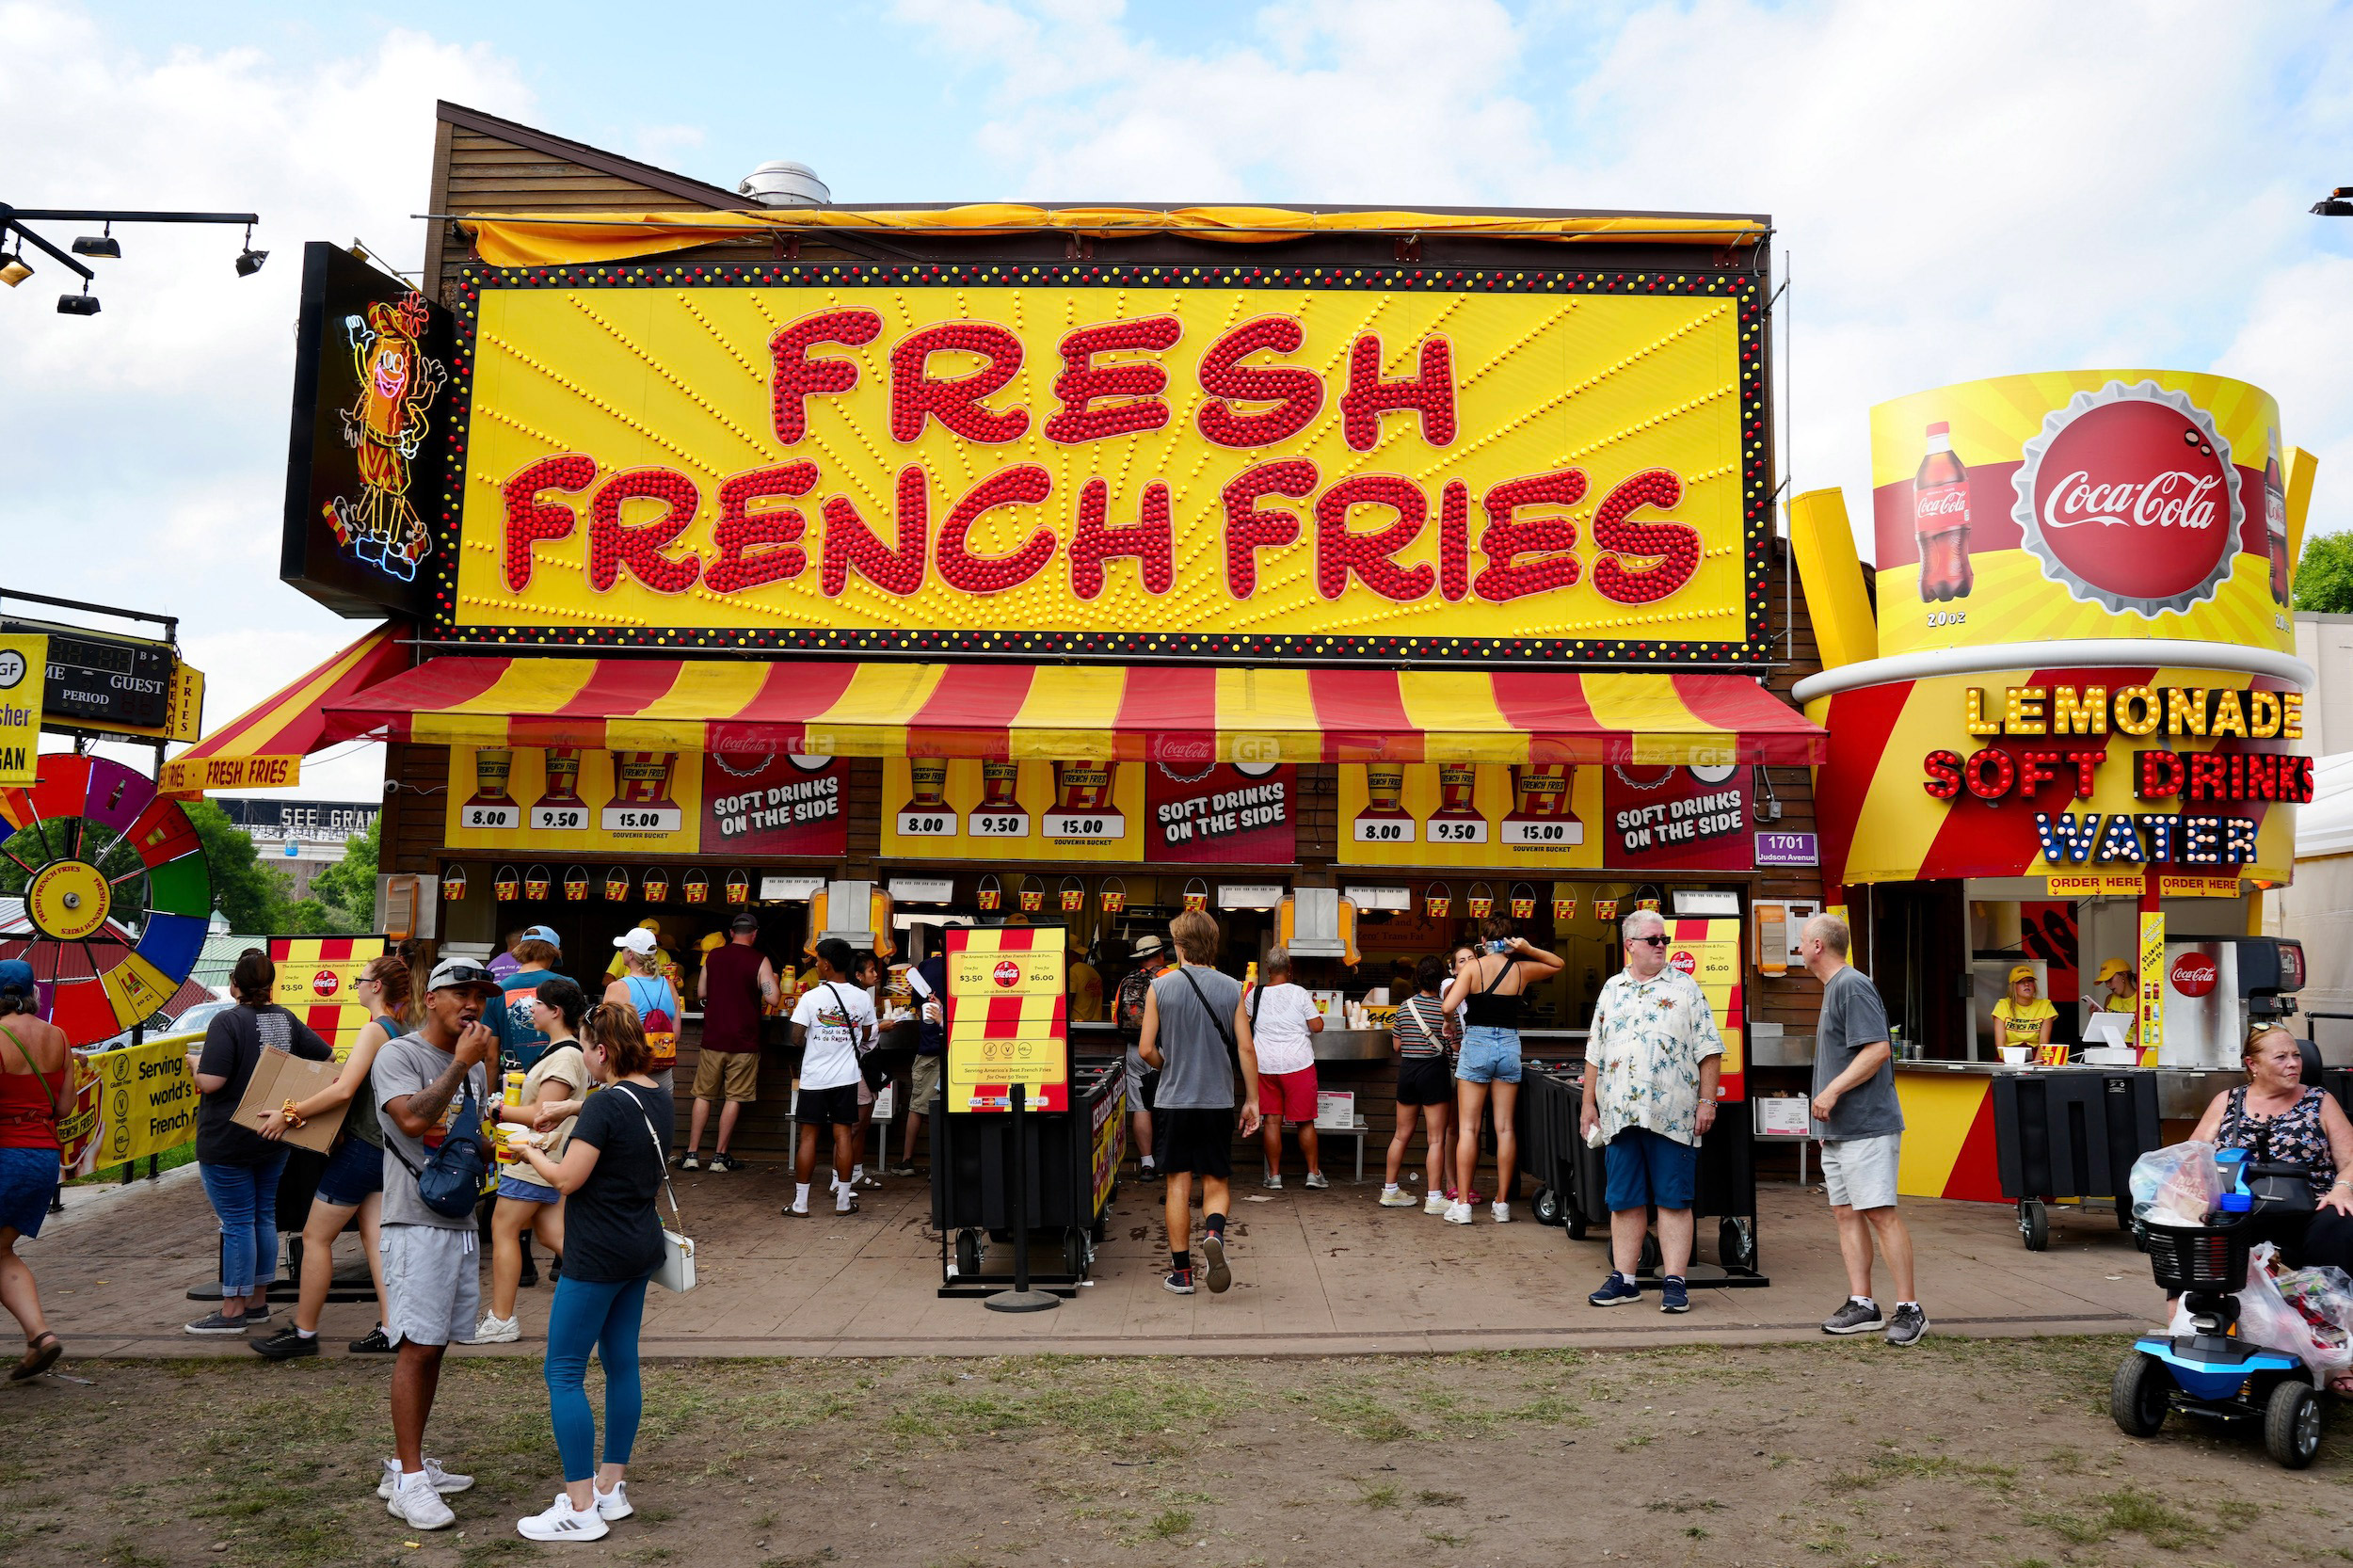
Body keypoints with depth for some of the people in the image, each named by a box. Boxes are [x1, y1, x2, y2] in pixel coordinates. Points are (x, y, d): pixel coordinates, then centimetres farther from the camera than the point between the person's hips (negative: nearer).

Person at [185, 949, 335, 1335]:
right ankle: (257, 1302, 23)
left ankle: (233, 1310, 7)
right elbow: (326, 1057, 10)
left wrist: (195, 1063, -1)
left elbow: (210, 1082, -21)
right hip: (273, 1138, 7)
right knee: (264, 1216, 14)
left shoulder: (227, 1022, -16)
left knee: (237, 1223, -1)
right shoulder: (286, 1019, 4)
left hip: (228, 1140, -7)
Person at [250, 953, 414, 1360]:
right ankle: (389, 1329, 9)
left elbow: (343, 1090, -26)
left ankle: (303, 1333, 10)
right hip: (387, 1148, 9)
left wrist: (290, 1115, -19)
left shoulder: (375, 1030, -17)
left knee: (315, 1236, 2)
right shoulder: (403, 1031, 10)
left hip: (361, 1148, -9)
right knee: (374, 1236, 10)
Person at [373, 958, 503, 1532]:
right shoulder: (398, 1055, -7)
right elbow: (413, 1119, -23)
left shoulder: (472, 1064, 16)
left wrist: (490, 1066, 5)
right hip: (417, 1221, -8)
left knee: (433, 1346, 12)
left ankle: (407, 1463, 22)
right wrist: (462, 1064, -16)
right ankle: (408, 1482, -5)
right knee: (418, 1346, -9)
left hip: (462, 1220, 8)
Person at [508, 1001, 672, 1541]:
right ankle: (612, 1487, 25)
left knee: (564, 1372, 0)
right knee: (622, 1363, 15)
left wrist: (531, 1153, 0)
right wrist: (573, 1107, 19)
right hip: (642, 1247, 9)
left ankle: (580, 1509, 3)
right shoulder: (658, 1098, 6)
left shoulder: (606, 1105, -20)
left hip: (599, 1254, -9)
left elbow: (567, 1179, -18)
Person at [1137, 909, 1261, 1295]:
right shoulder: (1232, 989, -3)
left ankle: (1181, 1272, 12)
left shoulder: (1160, 988, -5)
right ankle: (1214, 1234, -19)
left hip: (1174, 1100, 0)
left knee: (1178, 1184, 8)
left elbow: (1146, 1050, -5)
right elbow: (1246, 1050, -3)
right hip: (1219, 1101, 1)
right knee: (1216, 1182, 11)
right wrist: (1252, 1100, 6)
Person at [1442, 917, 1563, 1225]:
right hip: (1510, 1046, 3)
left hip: (1476, 1044, -3)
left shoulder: (1472, 967, -6)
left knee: (1467, 1128, 2)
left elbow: (1448, 1005, -17)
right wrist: (1528, 950, 5)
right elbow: (1558, 965, 22)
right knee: (1505, 1128, 7)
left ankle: (1463, 1204, 1)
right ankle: (1502, 1204, 11)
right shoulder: (1522, 970, 3)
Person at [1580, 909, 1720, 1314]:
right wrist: (1589, 1105, 12)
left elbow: (1708, 1050, 1)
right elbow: (1595, 1054, 16)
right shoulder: (1611, 990, 14)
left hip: (1673, 1115, -3)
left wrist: (1706, 1101, -6)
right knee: (1624, 1200, 7)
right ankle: (1624, 1279, 15)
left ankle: (1675, 1281, 6)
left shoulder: (1684, 987, 4)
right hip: (1620, 1114, 3)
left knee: (1673, 1200, 0)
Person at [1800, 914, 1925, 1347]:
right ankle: (1861, 1304, 12)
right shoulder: (1833, 988, 19)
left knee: (1880, 1213, -8)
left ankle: (1909, 1308, -2)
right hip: (1838, 1128, 10)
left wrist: (1832, 1091, -21)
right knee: (1846, 1213, 8)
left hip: (1866, 1124, -10)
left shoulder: (1853, 986, -12)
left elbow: (1878, 1049, -21)